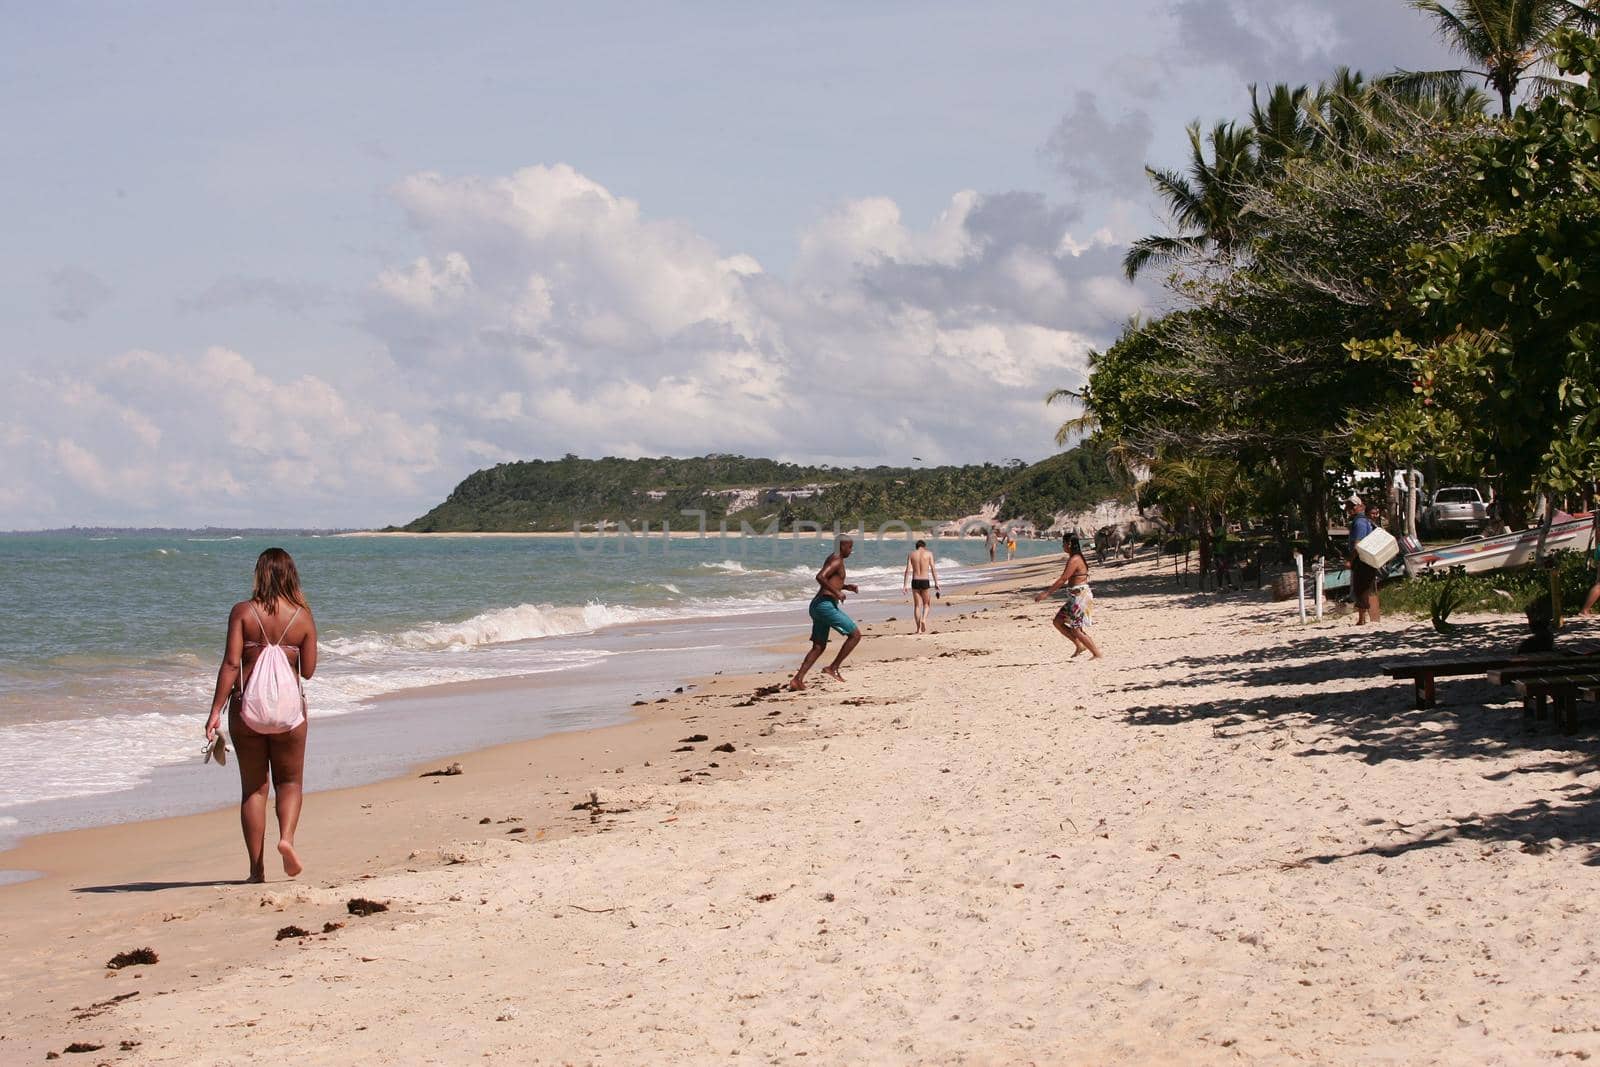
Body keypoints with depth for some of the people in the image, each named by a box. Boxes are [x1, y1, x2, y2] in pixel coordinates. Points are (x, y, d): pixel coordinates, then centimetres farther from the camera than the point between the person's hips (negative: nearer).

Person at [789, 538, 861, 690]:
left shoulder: (833, 558, 21)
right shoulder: (837, 560, -11)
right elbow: (820, 577, -26)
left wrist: (846, 587, 20)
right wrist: (837, 592, -20)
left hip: (817, 605, 10)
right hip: (826, 604, -10)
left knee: (818, 647, 11)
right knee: (855, 635, -3)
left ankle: (797, 680, 2)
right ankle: (833, 668, -4)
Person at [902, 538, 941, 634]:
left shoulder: (911, 554, 7)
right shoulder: (928, 553, 2)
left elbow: (908, 570, 0)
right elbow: (933, 569, -4)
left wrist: (904, 585, -2)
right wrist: (936, 583, -3)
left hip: (915, 581, 1)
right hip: (925, 581, -1)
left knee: (917, 605, 9)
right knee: (926, 604, 15)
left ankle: (919, 629, 5)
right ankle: (924, 619, -13)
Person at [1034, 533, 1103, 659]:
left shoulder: (1074, 560, -18)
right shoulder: (1076, 558, 12)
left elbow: (1063, 580, -21)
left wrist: (1046, 593, -19)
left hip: (1080, 597, -10)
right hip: (1075, 597, 10)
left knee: (1076, 629, -3)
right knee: (1057, 622, 13)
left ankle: (1097, 654, 4)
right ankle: (1079, 645, 16)